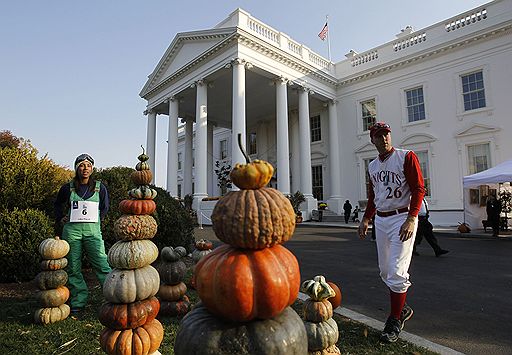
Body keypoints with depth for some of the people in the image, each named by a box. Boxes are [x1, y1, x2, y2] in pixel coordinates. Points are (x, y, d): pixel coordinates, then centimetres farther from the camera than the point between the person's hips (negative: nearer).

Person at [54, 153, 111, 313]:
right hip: (71, 230, 2)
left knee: (101, 264, -7)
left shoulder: (100, 188, 3)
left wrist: (93, 220, 8)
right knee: (73, 268, 7)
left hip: (93, 231, -1)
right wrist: (60, 220, 13)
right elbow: (58, 205, 23)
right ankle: (78, 301, 20)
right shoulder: (68, 188, 4)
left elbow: (104, 208, 16)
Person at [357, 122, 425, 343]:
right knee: (385, 271, 13)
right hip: (380, 220, 7)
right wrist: (366, 220, 12)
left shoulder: (406, 157, -5)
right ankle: (402, 308, 33)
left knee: (396, 272, -8)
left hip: (402, 218, -7)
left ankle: (395, 321, 8)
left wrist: (411, 219, -21)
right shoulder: (372, 166, 13)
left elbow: (418, 189, -11)